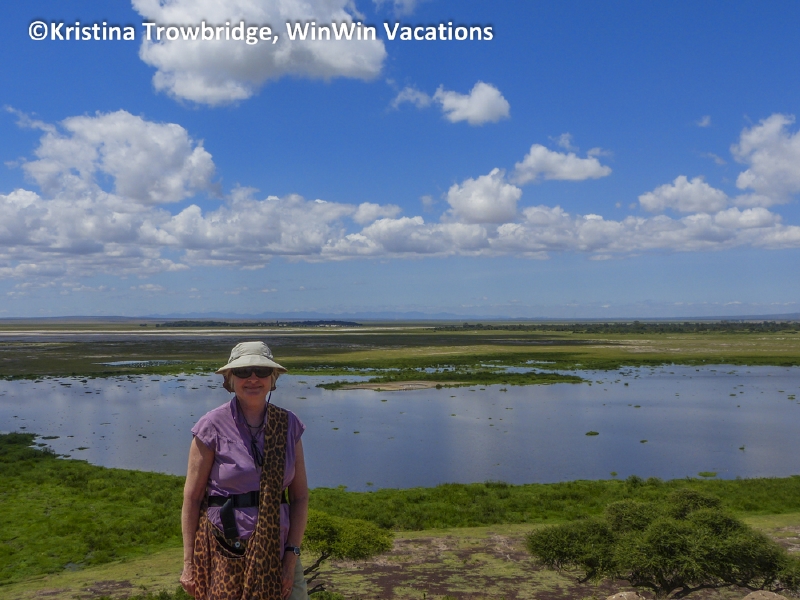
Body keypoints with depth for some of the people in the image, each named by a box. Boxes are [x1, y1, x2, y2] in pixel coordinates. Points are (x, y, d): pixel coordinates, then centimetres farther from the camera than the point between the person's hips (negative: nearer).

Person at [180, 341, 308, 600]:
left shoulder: (288, 425, 0)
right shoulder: (213, 426, -8)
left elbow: (299, 496, 2)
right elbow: (192, 498, -6)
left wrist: (292, 554, -5)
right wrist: (188, 564, -5)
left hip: (275, 551, 3)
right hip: (225, 552, -2)